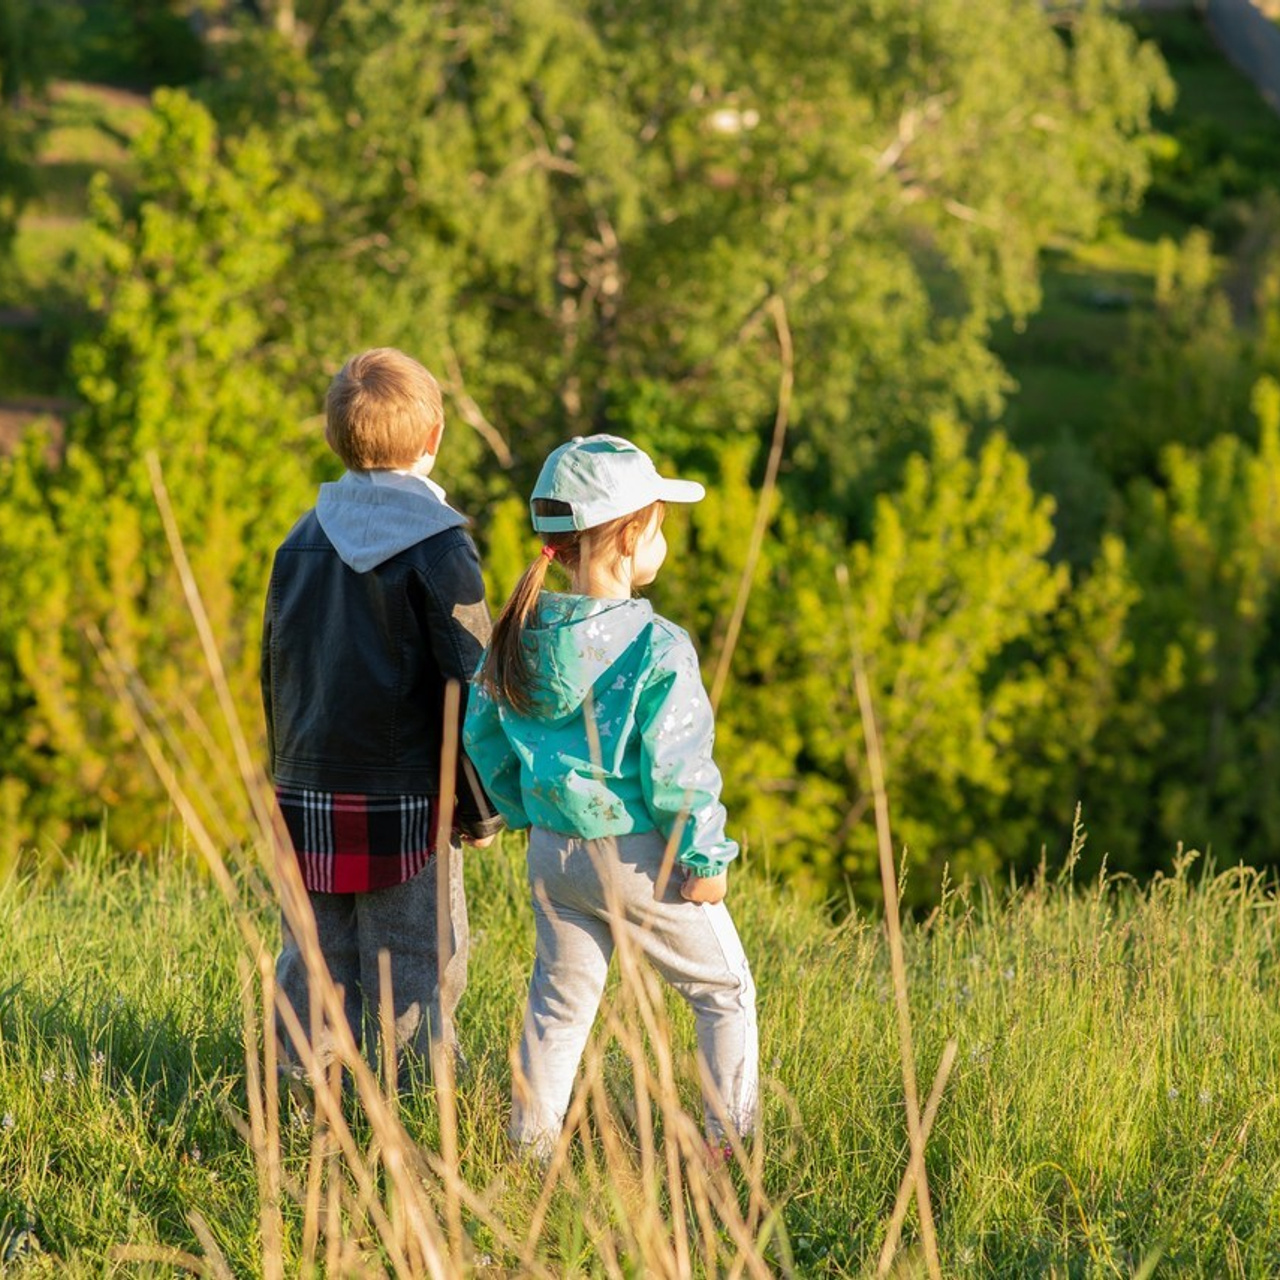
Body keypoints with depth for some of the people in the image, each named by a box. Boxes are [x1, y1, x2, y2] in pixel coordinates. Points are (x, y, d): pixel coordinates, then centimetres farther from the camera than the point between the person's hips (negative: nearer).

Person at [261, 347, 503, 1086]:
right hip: (402, 803, -6)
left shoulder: (302, 540, 7)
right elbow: (467, 684, -11)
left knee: (315, 966, 12)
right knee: (412, 976, 2)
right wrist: (482, 808, -3)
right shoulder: (438, 546, -11)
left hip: (307, 798, 6)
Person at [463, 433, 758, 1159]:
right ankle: (731, 1140, 17)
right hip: (640, 855, -6)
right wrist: (704, 857, -9)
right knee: (725, 991, 13)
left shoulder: (520, 635, -2)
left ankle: (532, 1142, 22)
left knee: (561, 1001, 19)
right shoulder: (658, 648, -21)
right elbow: (676, 770, -21)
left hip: (552, 852, 6)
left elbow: (484, 738, 7)